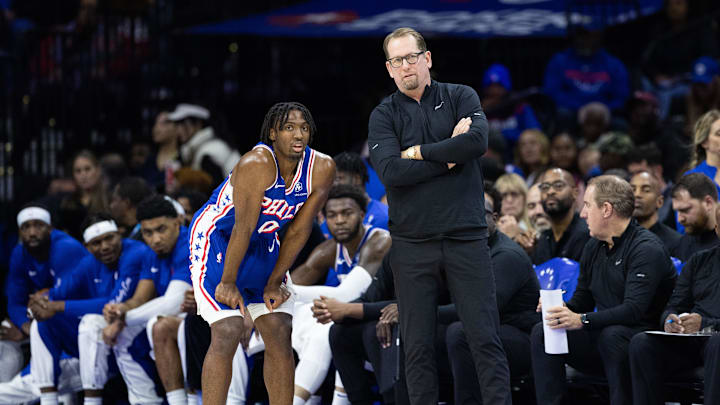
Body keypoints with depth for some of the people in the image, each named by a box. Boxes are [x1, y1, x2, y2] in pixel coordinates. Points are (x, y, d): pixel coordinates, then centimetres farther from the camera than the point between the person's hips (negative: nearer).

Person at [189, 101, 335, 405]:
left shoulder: (321, 169, -13)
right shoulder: (258, 163, -31)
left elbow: (299, 230, -6)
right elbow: (243, 228, -26)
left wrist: (275, 282, -4)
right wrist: (228, 283, -21)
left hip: (263, 244, 6)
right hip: (216, 239, -6)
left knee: (279, 334, 2)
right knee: (227, 334, -17)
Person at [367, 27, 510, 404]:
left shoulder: (461, 97, 6)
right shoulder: (384, 115, 6)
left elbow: (477, 141, -14)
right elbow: (391, 171, -10)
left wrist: (419, 152, -8)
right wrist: (449, 157, -9)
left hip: (466, 237, -1)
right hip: (412, 243, 1)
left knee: (485, 337, -3)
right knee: (417, 345, 4)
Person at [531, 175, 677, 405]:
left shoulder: (646, 248, -14)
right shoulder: (594, 248, 13)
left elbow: (634, 310, -24)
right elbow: (582, 299, 20)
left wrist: (582, 320, -32)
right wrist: (563, 309, -5)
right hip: (600, 336, 8)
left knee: (612, 335, -38)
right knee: (541, 332, -9)